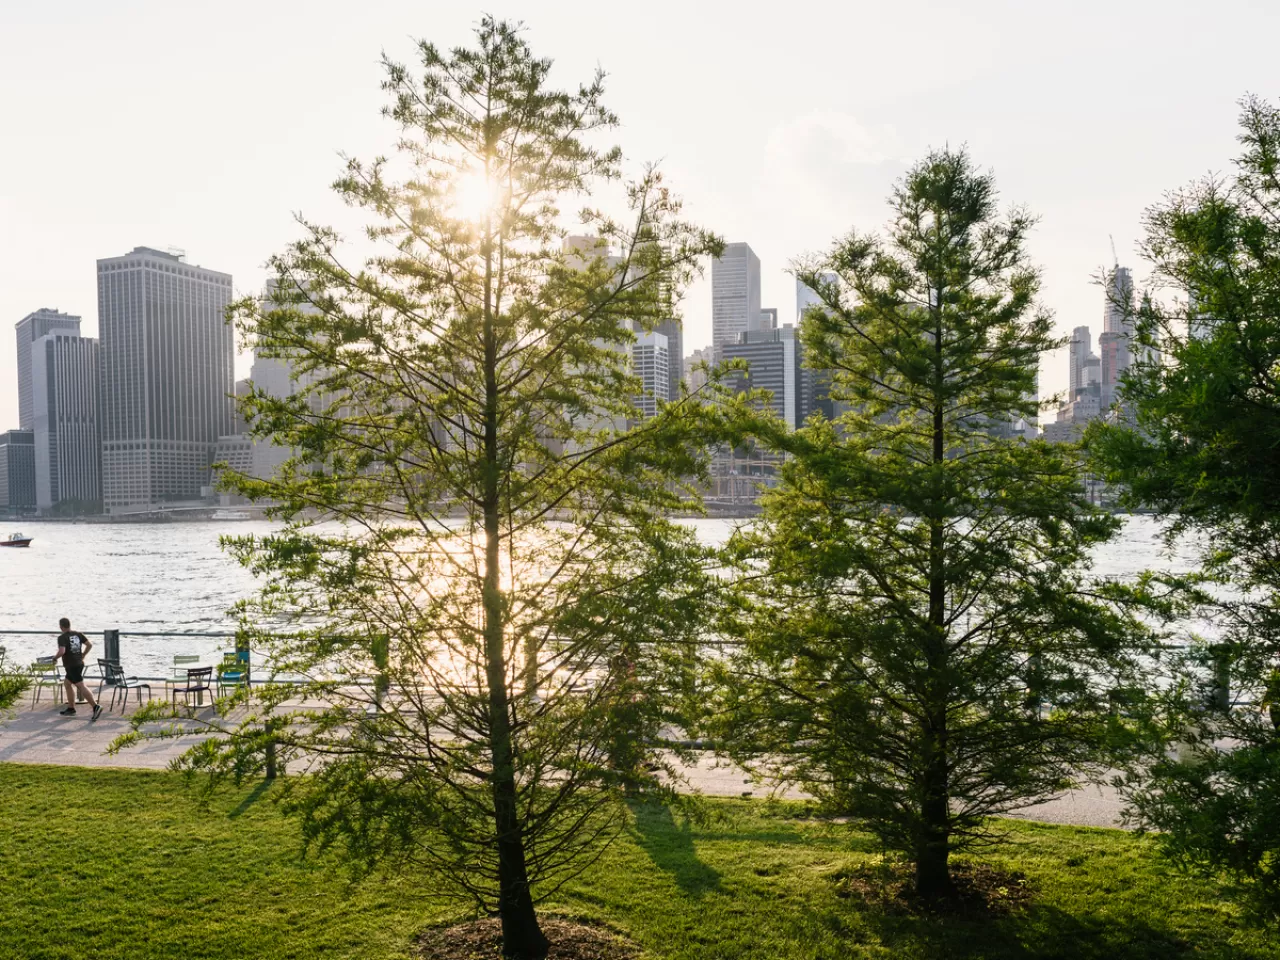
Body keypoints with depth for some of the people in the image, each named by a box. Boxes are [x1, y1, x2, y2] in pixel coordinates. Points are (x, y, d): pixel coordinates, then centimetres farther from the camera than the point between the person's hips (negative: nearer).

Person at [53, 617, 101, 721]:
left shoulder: (62, 638, -14)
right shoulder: (78, 634, 6)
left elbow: (62, 651, -27)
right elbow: (89, 645, 6)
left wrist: (55, 657, -8)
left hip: (71, 666, -8)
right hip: (79, 663, 8)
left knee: (81, 687, -12)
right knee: (67, 683, 22)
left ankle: (96, 706, -24)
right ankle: (71, 709, 25)